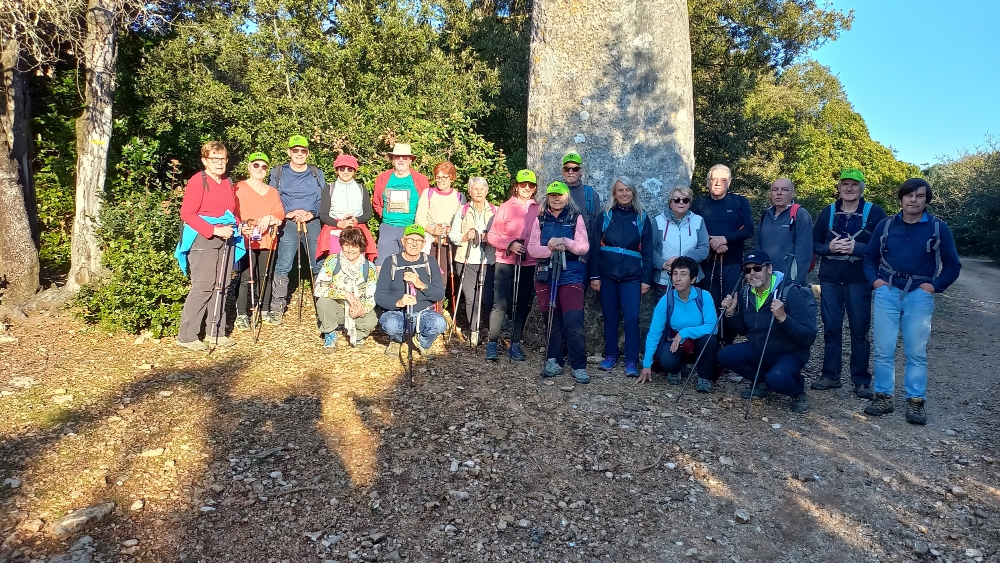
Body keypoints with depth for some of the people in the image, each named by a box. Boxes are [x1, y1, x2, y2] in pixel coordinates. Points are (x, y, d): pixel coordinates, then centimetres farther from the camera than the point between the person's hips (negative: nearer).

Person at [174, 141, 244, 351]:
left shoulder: (228, 183, 16)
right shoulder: (198, 181, -7)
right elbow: (187, 213, -13)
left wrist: (239, 225, 6)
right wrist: (214, 230, -19)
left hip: (225, 240, 7)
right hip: (203, 240, -7)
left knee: (221, 286, 9)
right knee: (202, 287, -10)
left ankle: (215, 332, 18)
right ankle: (186, 336, -2)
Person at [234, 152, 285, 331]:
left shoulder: (272, 191, 21)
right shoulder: (239, 188, 3)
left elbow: (280, 213, 9)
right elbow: (238, 212, -9)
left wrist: (269, 218, -12)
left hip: (267, 240, 5)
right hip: (247, 239, -5)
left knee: (264, 276, 9)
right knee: (246, 277, -8)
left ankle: (264, 311, 17)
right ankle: (241, 316, -5)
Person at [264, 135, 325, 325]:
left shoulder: (317, 174, 15)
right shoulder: (278, 173, 12)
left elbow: (323, 200, 8)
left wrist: (312, 214, -10)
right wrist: (287, 214, -11)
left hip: (313, 223, 1)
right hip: (288, 224, -1)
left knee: (319, 265, -2)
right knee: (283, 266, -8)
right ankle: (276, 308, -2)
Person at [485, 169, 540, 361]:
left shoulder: (538, 210, 6)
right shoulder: (505, 207, 2)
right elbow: (492, 235, 0)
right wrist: (510, 244, -14)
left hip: (528, 264, 2)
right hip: (506, 262, -2)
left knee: (522, 305, 7)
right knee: (500, 302, -5)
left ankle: (515, 344, 18)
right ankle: (493, 343, 6)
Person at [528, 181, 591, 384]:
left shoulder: (576, 218, 2)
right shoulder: (540, 219, 9)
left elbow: (584, 247, -5)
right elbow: (532, 249, -1)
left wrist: (564, 241, -21)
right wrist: (551, 249, -18)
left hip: (571, 276, -3)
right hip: (545, 275, 3)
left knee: (574, 322, -9)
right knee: (551, 321, 9)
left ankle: (579, 366, -1)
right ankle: (553, 361, 20)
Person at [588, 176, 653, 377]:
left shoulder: (642, 218, 5)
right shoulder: (604, 216, 4)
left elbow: (647, 251, 5)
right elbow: (595, 247, 2)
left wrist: (646, 279, 0)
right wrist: (594, 275, -3)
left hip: (632, 277, 0)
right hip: (607, 275, 1)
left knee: (631, 318, -5)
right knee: (610, 317, 8)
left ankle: (631, 362, 2)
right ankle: (610, 356, 21)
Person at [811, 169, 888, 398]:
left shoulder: (874, 213, -1)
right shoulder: (828, 212, 8)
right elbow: (814, 242, 10)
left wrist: (857, 248, -18)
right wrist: (828, 247, -10)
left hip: (859, 280, -3)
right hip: (830, 279, 3)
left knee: (859, 330, 3)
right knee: (831, 328, 8)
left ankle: (861, 380, 13)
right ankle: (830, 375, 18)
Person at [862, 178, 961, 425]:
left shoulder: (938, 228, 1)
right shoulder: (886, 225, 5)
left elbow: (952, 265, 7)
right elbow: (870, 257, 14)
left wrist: (935, 286, -5)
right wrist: (874, 279, -1)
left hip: (919, 295, -1)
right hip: (887, 293, 1)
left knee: (916, 351, 3)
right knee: (883, 349, 2)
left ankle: (915, 402, 12)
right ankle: (883, 397, 12)